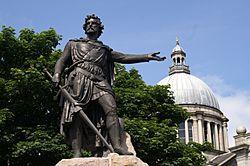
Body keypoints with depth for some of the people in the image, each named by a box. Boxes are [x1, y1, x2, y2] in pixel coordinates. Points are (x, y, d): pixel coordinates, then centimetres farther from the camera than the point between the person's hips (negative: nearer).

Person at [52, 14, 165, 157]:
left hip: (99, 81, 2)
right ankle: (77, 153, -21)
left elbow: (124, 57, 24)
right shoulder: (73, 44, 28)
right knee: (76, 115, -15)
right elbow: (62, 60, 19)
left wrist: (147, 57, 14)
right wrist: (57, 74, -4)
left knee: (111, 109, -21)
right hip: (79, 79, -2)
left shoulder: (105, 50, 32)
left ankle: (117, 146, -30)